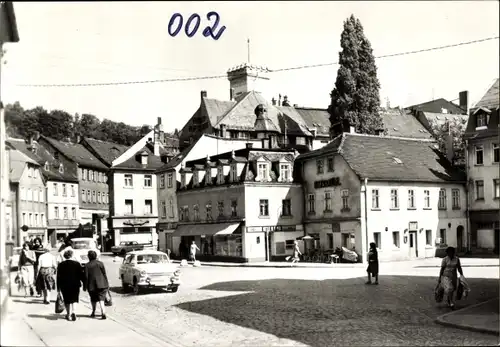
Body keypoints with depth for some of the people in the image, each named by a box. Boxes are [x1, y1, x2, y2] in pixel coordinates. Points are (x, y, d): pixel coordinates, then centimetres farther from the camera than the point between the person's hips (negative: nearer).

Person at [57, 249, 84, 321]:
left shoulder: (61, 265, -3)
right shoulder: (77, 264, -5)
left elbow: (59, 277, 0)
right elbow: (81, 275, -2)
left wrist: (58, 287, 7)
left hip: (64, 285, 0)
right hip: (75, 285, 0)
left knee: (67, 301, 12)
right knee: (73, 299, 10)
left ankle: (69, 314, 16)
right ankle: (73, 312, -11)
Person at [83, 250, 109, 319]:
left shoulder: (87, 265, -5)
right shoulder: (100, 263, -1)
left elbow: (86, 277, -6)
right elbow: (104, 274, 0)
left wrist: (85, 286, 1)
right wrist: (107, 284, 7)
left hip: (92, 285, 0)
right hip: (101, 284, 0)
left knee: (93, 299, 19)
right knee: (101, 299, -2)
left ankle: (93, 312, 28)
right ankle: (103, 312, -17)